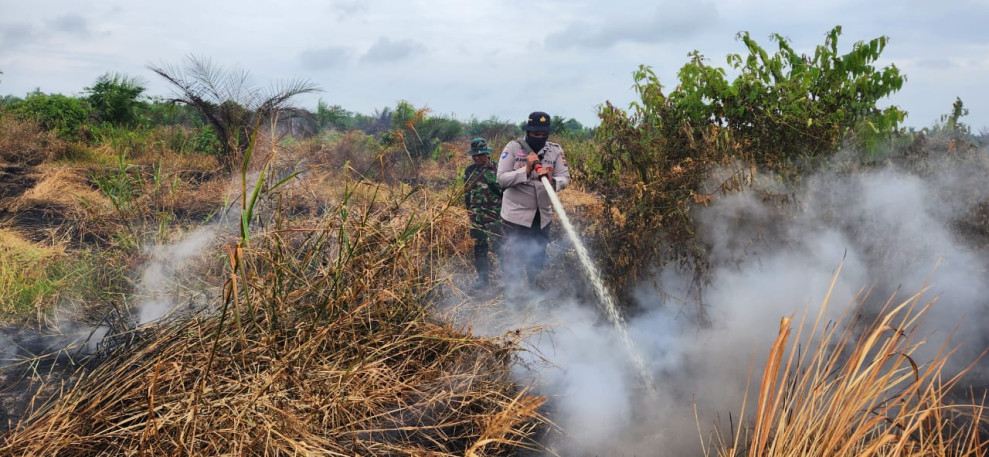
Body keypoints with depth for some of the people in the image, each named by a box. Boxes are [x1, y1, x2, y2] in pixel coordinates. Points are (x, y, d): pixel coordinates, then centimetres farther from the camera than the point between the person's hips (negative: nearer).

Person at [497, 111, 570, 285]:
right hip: (516, 215, -4)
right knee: (513, 263, -1)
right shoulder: (513, 147, -8)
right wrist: (526, 170, -26)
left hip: (543, 216, 4)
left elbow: (565, 178, -8)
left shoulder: (555, 150, 0)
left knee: (537, 261, 18)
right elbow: (502, 178, -14)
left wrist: (552, 181, -29)